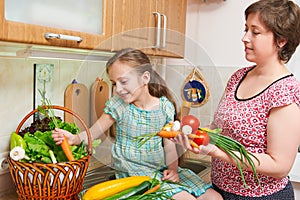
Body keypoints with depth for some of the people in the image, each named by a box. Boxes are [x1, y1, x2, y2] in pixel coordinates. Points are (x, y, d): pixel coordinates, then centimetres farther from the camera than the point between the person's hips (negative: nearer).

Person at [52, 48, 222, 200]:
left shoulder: (165, 107, -2)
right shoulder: (117, 105, -6)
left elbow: (169, 144, 3)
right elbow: (96, 131, -5)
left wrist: (172, 169, -10)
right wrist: (75, 139, -23)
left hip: (162, 168, 4)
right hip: (134, 171, -4)